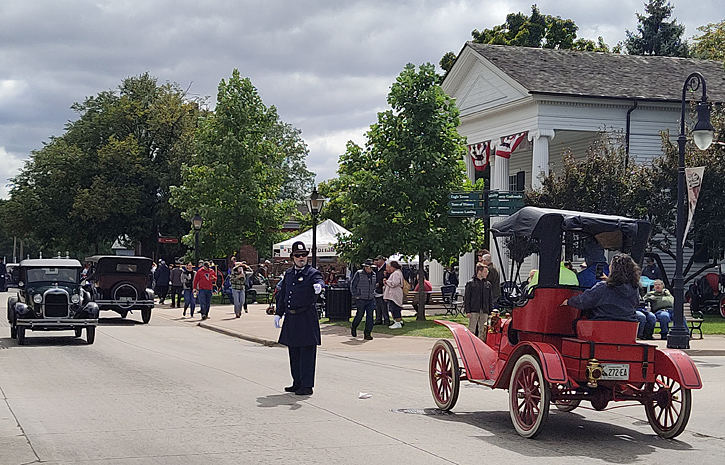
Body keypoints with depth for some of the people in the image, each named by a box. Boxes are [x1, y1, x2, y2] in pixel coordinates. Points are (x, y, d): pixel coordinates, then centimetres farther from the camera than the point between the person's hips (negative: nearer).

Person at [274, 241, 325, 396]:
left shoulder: (313, 273, -5)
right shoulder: (288, 274, 14)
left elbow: (319, 281, -27)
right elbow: (282, 295, 20)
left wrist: (318, 286, -51)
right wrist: (278, 314, 16)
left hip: (307, 318, -7)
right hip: (291, 319, 7)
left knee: (307, 353, -4)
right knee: (294, 353, 13)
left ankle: (307, 386, -1)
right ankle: (297, 382, 23)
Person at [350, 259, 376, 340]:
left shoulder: (373, 275, 11)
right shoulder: (359, 274, -5)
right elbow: (352, 285, -2)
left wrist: (373, 294, 14)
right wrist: (356, 295, -6)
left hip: (370, 300, 4)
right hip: (361, 299, -4)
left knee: (370, 316, -3)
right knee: (359, 315, 3)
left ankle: (367, 334, 1)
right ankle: (353, 327, 31)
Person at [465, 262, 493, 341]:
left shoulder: (488, 284, 12)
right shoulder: (470, 283, 0)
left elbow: (490, 299, 16)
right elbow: (466, 298, -1)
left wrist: (491, 311, 10)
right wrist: (467, 311, -8)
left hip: (484, 312, 4)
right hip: (473, 311, -4)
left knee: (483, 331, 6)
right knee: (472, 330, -4)